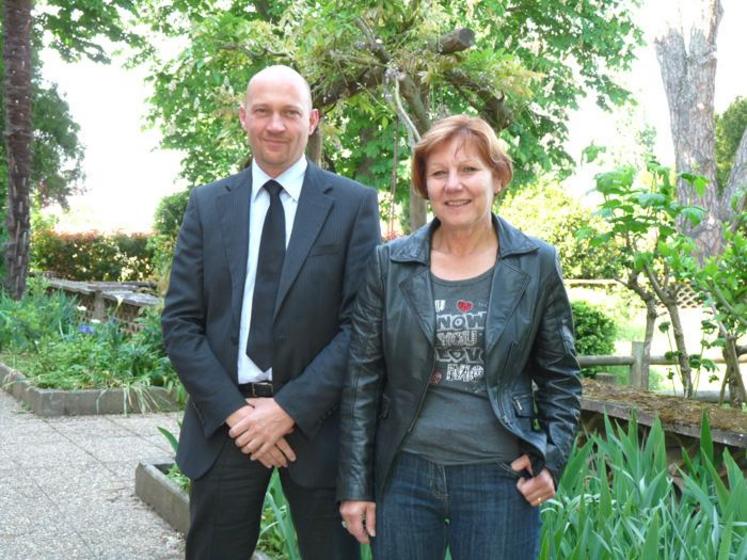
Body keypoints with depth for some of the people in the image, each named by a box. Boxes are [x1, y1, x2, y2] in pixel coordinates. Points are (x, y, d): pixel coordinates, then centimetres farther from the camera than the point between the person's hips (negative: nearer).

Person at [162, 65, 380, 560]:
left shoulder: (354, 204, -2)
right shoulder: (208, 204, 6)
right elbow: (180, 322, 1)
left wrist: (290, 408, -13)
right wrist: (233, 411, -9)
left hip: (316, 422, -2)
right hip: (223, 423, 2)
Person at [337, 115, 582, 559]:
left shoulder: (537, 264, 0)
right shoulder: (390, 264, 0)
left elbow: (560, 376, 8)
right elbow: (362, 380, 1)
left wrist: (552, 459, -3)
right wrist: (355, 484, 0)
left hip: (501, 478, 0)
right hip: (403, 476, 1)